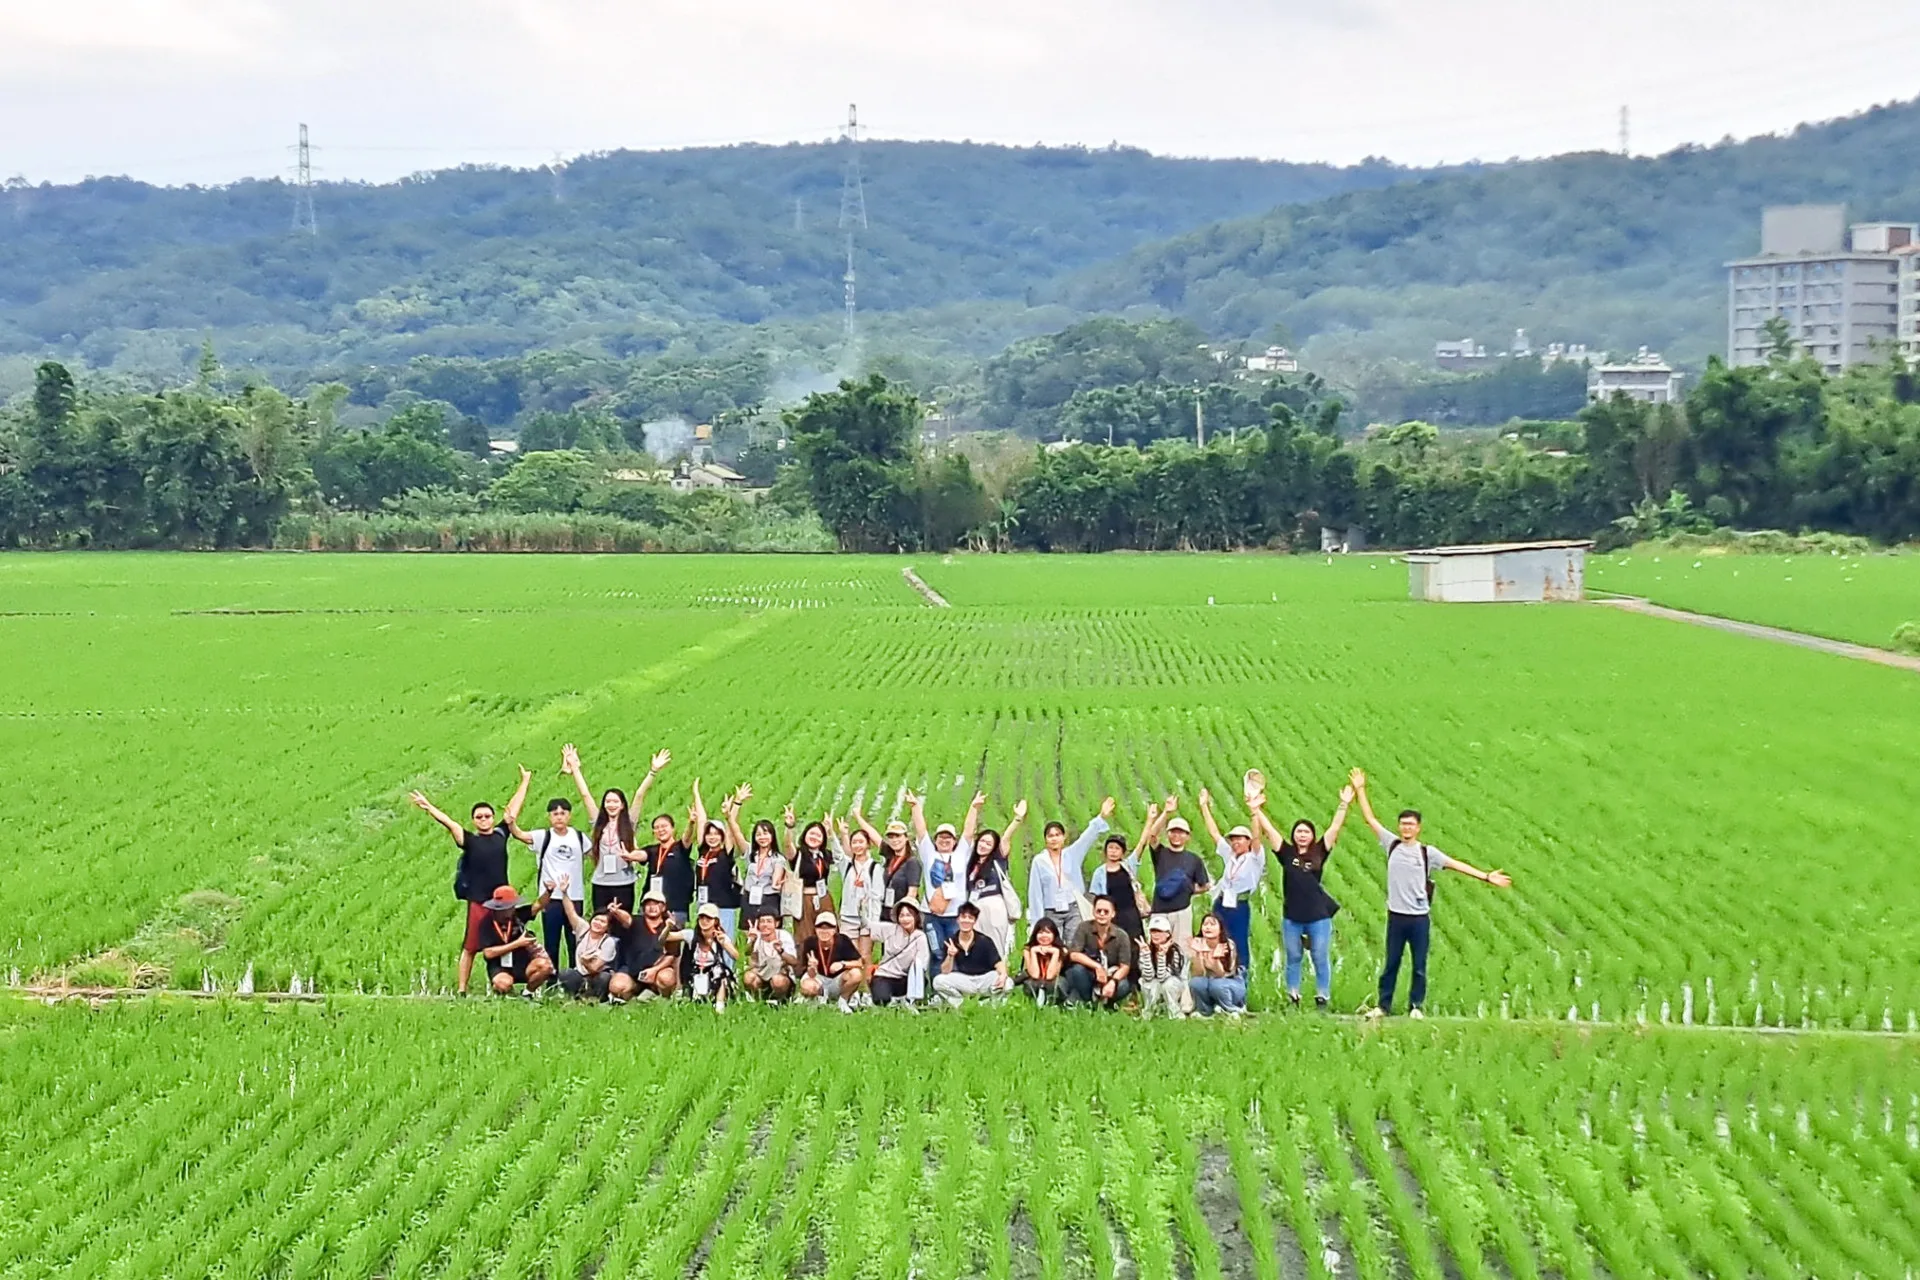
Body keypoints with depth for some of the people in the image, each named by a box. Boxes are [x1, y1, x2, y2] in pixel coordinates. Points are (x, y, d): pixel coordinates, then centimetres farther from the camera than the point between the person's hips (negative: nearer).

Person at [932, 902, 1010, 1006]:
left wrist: (1003, 975, -37)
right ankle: (961, 1006, -5)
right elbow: (945, 971, -6)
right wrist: (950, 957, -26)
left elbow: (998, 963, -13)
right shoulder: (951, 942, -4)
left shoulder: (984, 941, -9)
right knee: (938, 981, -22)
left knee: (1008, 984, -31)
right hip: (964, 980, 2)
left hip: (985, 978, -2)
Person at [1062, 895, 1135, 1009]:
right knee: (1077, 968, -33)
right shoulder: (1085, 928, -10)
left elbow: (1125, 966, -15)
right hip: (1089, 977, 0)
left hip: (1112, 979, 0)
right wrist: (1097, 966, -30)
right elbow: (1073, 955, -19)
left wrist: (1113, 982, -36)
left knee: (1124, 986, -34)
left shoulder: (1121, 936, -10)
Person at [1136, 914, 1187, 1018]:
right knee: (1153, 984, -32)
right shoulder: (1146, 948, -14)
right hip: (1153, 991, 2)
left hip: (1174, 989, -2)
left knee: (1168, 983, -35)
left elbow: (1162, 977, -30)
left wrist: (1162, 955, -40)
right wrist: (1146, 953, -34)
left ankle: (1175, 1014, -17)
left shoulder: (1175, 951, -23)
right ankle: (1146, 1014, -11)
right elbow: (1148, 977, -26)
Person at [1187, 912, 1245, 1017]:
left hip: (1233, 986, -2)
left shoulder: (1228, 945, -19)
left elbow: (1221, 975, -24)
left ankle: (1233, 1010, -7)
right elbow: (1198, 974, -19)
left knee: (1216, 985, -34)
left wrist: (1216, 958, -42)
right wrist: (1197, 955, -35)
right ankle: (1205, 1012, -3)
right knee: (1195, 982, -29)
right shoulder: (1198, 944, -13)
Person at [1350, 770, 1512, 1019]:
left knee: (1419, 966, 5)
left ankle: (1416, 1006, 15)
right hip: (1396, 916, 1)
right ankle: (1383, 1005, 14)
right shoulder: (1392, 845, 3)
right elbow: (1370, 819, 4)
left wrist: (1487, 877, -5)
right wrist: (1360, 791, 1)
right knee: (1391, 964, 7)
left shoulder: (1427, 853, 0)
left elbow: (1456, 864, 0)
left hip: (1420, 917, -1)